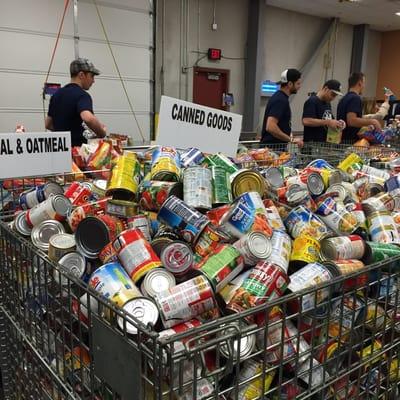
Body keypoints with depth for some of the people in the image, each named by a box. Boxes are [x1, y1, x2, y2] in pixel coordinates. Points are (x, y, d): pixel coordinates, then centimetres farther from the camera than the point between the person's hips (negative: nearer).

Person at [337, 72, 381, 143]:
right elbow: (351, 121, -25)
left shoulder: (344, 98, 16)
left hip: (342, 140, 9)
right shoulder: (355, 98, -13)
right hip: (350, 141, -9)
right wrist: (372, 121, -15)